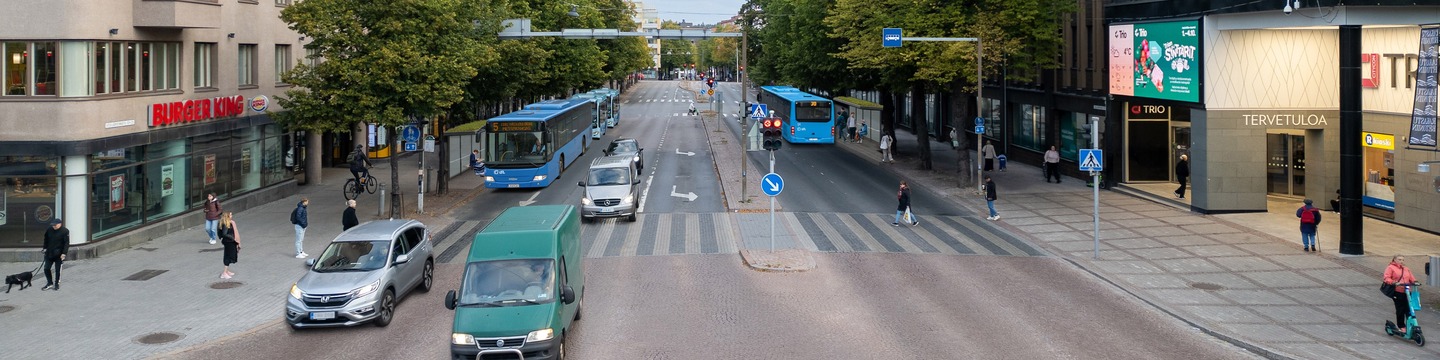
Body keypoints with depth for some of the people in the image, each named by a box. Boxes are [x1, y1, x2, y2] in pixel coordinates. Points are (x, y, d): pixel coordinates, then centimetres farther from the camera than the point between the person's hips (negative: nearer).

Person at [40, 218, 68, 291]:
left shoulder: (65, 231, -12)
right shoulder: (49, 230, 2)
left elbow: (66, 243, -13)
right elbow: (46, 240, 18)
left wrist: (64, 253, -19)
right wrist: (45, 248, 12)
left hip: (58, 255, -5)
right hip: (49, 253, 5)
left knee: (57, 270, 4)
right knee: (46, 268, 4)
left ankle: (57, 284, 18)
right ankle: (49, 283, 17)